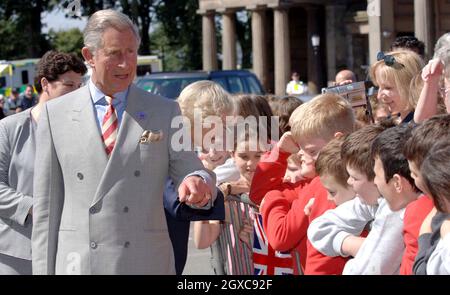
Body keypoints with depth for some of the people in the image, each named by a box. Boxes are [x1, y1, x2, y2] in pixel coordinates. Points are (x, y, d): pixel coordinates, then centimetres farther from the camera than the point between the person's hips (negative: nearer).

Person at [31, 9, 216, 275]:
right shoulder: (56, 114, 6)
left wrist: (199, 183, -20)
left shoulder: (165, 112, 6)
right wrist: (44, 270, 1)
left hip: (147, 263, 0)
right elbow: (47, 203, 6)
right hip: (77, 263, 0)